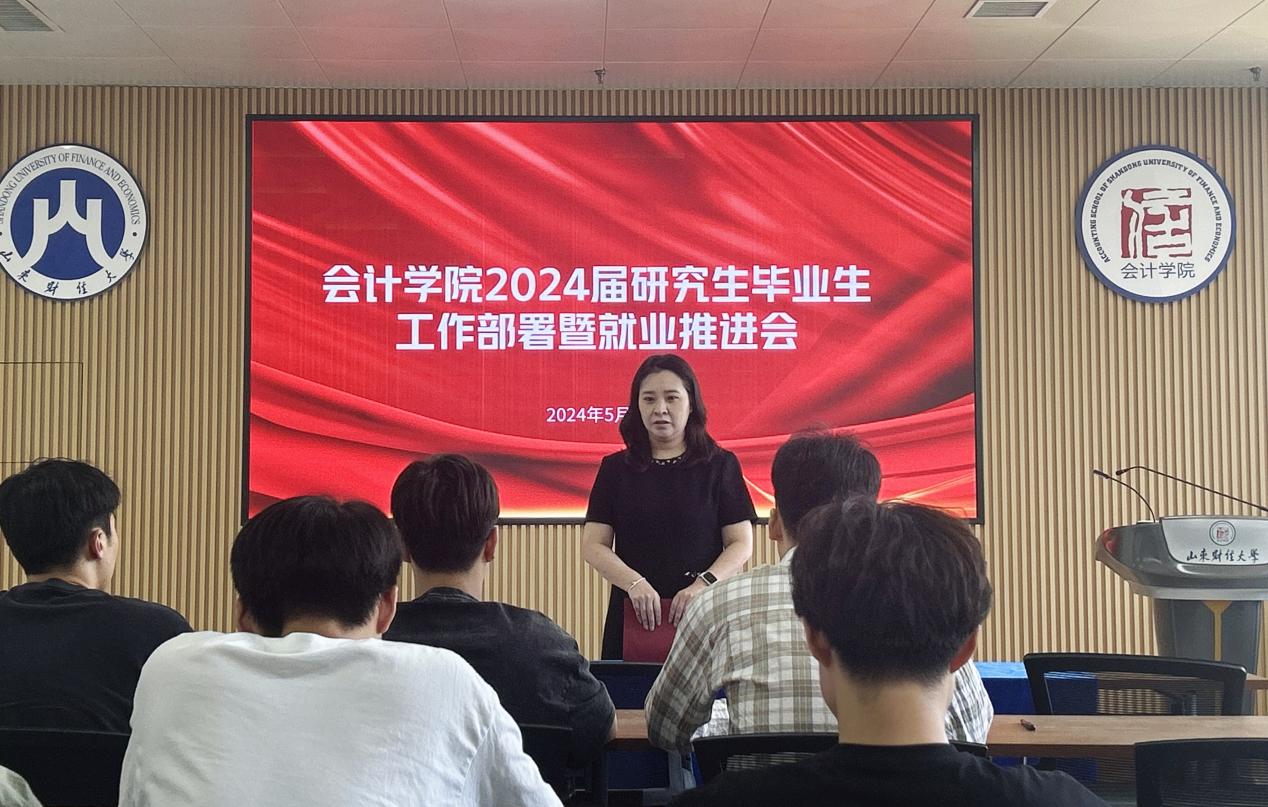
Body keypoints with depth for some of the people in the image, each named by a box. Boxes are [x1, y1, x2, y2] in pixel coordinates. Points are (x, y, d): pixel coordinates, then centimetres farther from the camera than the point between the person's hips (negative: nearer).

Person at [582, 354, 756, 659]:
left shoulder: (720, 466, 3)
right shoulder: (615, 469, 7)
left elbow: (741, 544, 0)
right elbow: (593, 545, 2)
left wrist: (703, 584, -17)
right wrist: (634, 583, -15)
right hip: (633, 612, 1)